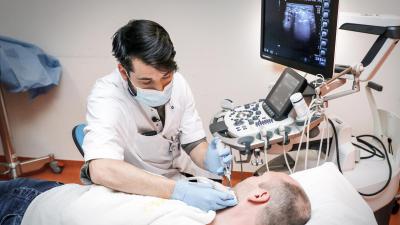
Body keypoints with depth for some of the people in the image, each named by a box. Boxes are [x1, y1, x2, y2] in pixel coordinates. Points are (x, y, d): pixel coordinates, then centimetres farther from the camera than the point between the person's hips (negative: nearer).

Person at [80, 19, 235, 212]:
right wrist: (178, 190, -42)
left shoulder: (178, 83, -10)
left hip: (177, 178, 5)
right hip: (129, 189, -5)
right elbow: (101, 169, -38)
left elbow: (193, 143, -3)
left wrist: (207, 160, -26)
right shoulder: (106, 95, -25)